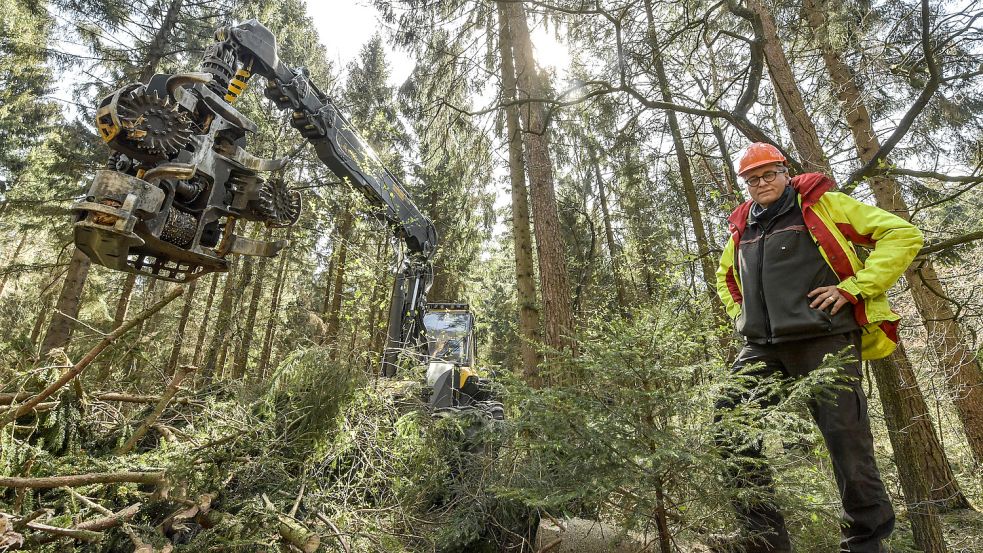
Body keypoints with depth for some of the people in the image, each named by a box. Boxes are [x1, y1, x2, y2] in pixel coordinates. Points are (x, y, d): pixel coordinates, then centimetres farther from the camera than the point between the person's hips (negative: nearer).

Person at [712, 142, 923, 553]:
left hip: (824, 339, -4)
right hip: (762, 348, 5)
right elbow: (725, 275, 35)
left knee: (844, 435, 0)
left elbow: (903, 235, 0)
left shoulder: (824, 204, 5)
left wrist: (853, 287, -11)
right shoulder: (742, 229, 19)